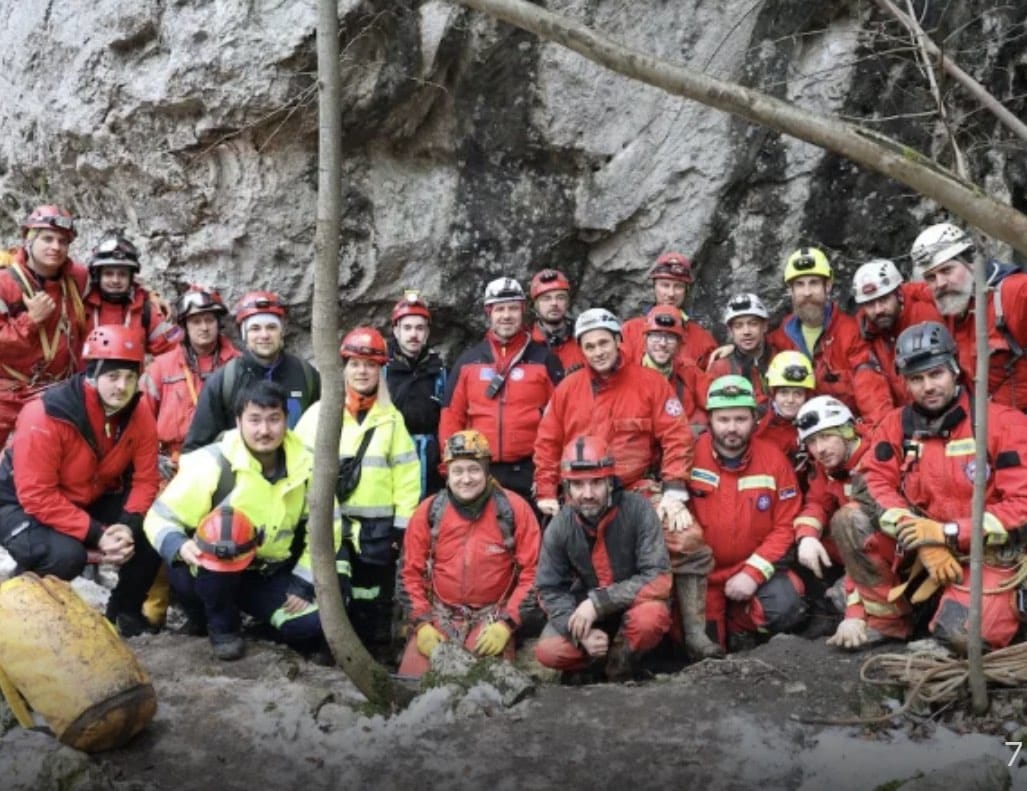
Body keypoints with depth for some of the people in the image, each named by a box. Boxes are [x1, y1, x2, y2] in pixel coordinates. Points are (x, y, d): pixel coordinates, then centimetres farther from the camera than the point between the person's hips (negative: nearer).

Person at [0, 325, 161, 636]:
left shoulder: (140, 417, -13)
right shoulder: (44, 417, -30)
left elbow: (145, 478, -9)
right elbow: (37, 495, -31)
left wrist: (129, 525, -28)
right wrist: (97, 535, -34)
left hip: (92, 500, 5)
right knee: (66, 555, -34)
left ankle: (125, 610, 7)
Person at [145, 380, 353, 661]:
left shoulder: (305, 465, -9)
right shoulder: (211, 463, -23)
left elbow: (325, 527, 0)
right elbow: (160, 518, -17)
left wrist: (303, 584, -6)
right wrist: (181, 547, -38)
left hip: (269, 575, 3)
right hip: (211, 573, -3)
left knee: (314, 622, -19)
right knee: (221, 533, -36)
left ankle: (259, 618, 15)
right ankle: (222, 625, -9)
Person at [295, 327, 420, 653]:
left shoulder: (391, 418, 7)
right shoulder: (320, 413, 2)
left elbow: (406, 474, 4)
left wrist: (402, 524, -1)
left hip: (377, 526, 1)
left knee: (372, 596, 5)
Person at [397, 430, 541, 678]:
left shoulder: (514, 509, -4)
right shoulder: (428, 512, 2)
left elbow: (532, 572, -4)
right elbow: (411, 573, 7)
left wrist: (506, 624, -11)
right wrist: (421, 624, -4)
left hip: (492, 617, -2)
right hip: (438, 615, 2)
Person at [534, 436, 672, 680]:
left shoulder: (638, 509, -23)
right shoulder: (559, 527, -14)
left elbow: (658, 579, -26)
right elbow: (550, 589, -8)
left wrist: (598, 602, -31)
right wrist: (581, 632, -25)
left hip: (637, 602, -2)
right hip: (586, 607, 3)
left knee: (650, 617, -36)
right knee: (548, 651, -20)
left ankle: (619, 667, -4)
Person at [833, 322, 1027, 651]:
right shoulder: (896, 424, 1)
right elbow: (873, 485, -7)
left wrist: (947, 533, -21)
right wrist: (923, 540, -20)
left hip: (986, 550, -4)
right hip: (919, 546, 4)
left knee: (961, 633, -28)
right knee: (849, 520, -18)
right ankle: (886, 620, -3)